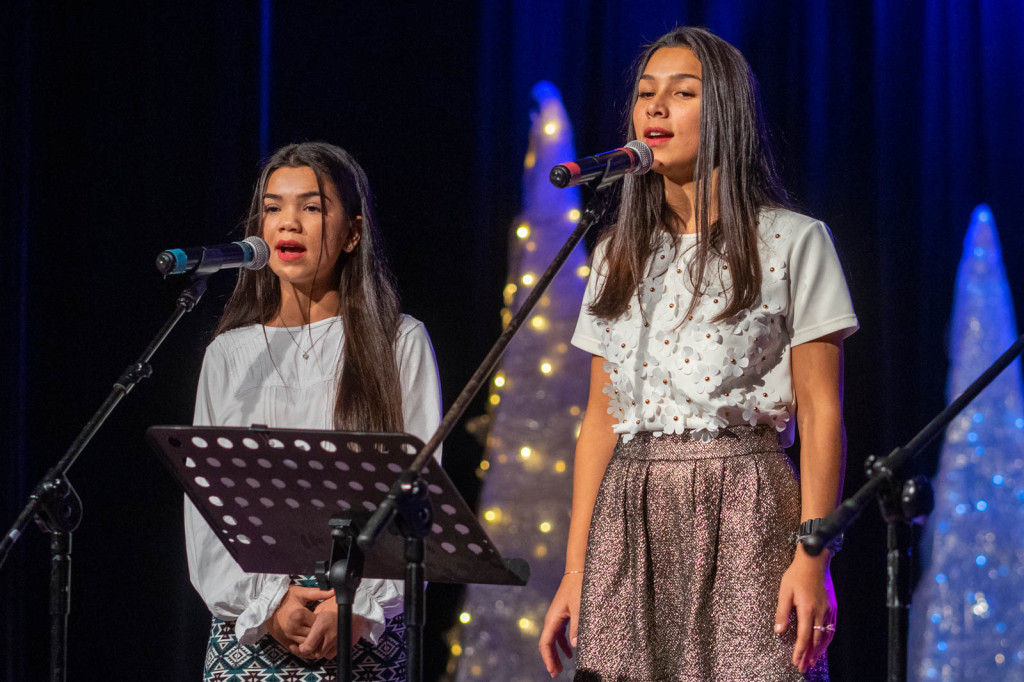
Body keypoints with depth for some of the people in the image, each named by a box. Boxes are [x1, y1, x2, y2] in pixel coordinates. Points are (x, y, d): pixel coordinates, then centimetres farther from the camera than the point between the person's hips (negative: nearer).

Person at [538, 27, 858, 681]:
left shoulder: (793, 242, 2)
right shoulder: (621, 255, 16)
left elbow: (820, 413, -3)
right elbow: (602, 418, 15)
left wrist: (813, 560, -13)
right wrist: (575, 571, 9)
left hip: (744, 515, -4)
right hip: (629, 524, 4)